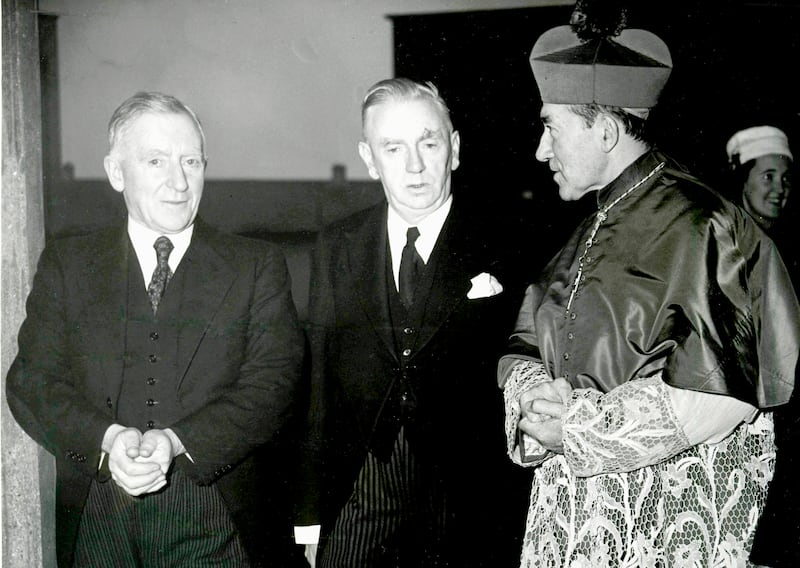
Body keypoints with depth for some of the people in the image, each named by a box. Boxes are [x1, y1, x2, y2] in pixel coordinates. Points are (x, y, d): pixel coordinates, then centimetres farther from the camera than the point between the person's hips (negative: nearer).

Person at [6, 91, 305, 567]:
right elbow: (32, 380, 0)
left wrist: (175, 441, -20)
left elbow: (274, 384, -6)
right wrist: (108, 438, -18)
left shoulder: (257, 266, 4)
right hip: (94, 523, 1)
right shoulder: (66, 263, 8)